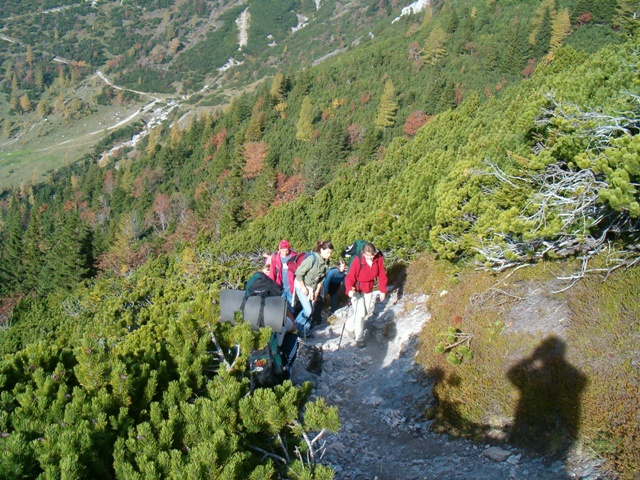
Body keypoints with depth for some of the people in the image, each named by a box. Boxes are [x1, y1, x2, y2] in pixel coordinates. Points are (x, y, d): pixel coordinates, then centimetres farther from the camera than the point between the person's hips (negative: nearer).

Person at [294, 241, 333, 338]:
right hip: (302, 285, -7)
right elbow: (299, 273, -23)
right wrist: (303, 288, -18)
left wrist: (317, 290, 4)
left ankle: (305, 332, 24)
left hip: (312, 287, 7)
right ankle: (295, 328, 8)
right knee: (308, 310, -11)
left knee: (311, 310, 9)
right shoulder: (312, 259, -27)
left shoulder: (326, 262, -5)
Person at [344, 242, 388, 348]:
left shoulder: (379, 259, -15)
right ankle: (359, 339, 6)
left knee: (368, 311, 14)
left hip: (369, 289, 5)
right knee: (360, 313, -10)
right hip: (357, 289, -5)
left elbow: (382, 275, -2)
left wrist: (382, 290, 0)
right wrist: (349, 289, -42)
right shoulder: (358, 260, -26)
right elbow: (350, 277, -25)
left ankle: (350, 324, 38)